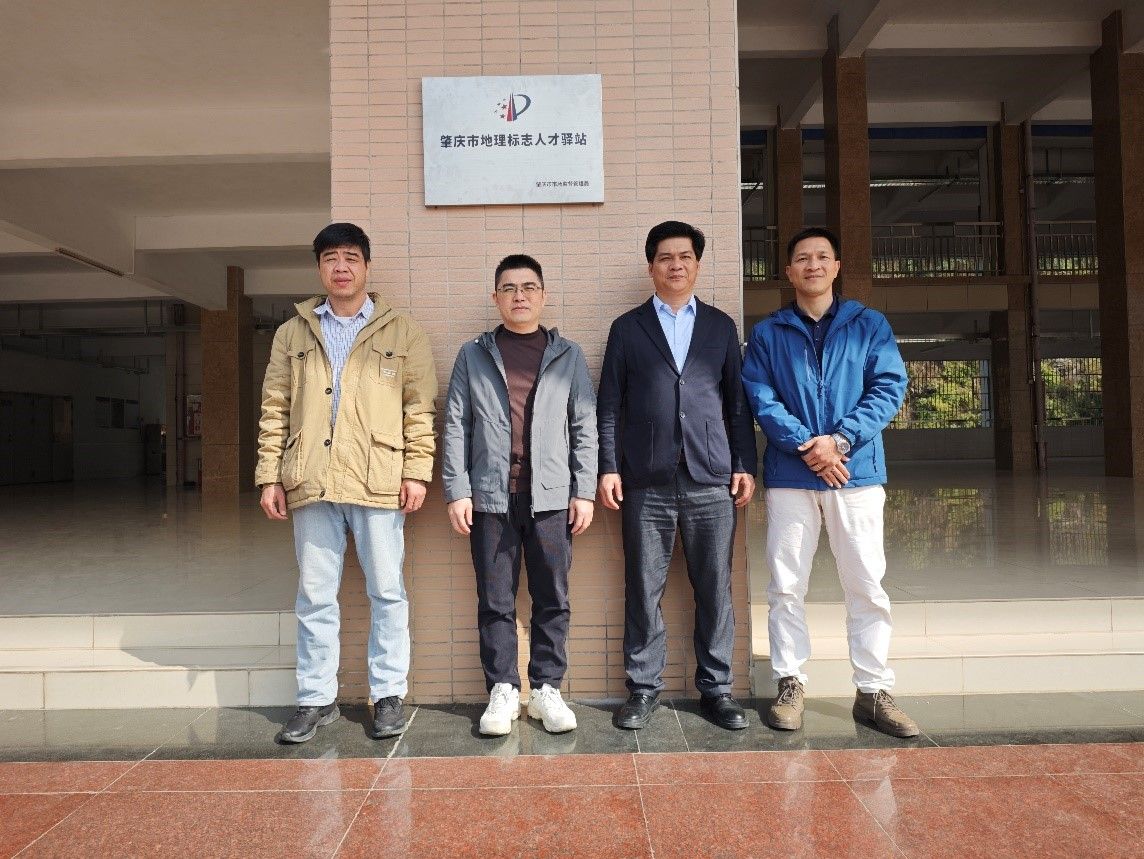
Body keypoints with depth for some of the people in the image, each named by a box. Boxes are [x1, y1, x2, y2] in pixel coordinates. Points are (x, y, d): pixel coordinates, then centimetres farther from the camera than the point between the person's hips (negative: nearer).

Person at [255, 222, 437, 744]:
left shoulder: (401, 332, 7)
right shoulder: (292, 333, 14)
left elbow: (420, 407, 1)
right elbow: (275, 408, 11)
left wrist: (417, 471, -7)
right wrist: (269, 475, 4)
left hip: (377, 481, -2)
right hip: (311, 483, 3)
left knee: (387, 592, 4)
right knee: (314, 597, 10)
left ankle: (388, 696, 19)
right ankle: (316, 699, 23)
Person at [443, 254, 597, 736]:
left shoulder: (567, 355, 9)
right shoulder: (473, 355, 9)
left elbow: (584, 427, 6)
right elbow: (456, 427, 5)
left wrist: (584, 491, -1)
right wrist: (456, 491, -3)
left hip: (551, 497, 0)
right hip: (490, 497, 0)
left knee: (552, 599, 6)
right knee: (495, 601, 6)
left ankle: (546, 688, 19)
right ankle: (502, 690, 18)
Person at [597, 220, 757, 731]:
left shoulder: (721, 326, 14)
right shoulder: (627, 328, 10)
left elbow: (737, 402, 12)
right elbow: (610, 405, 6)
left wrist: (744, 465, 4)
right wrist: (608, 468, -3)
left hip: (712, 480, 1)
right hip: (646, 482, -1)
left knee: (714, 590, 6)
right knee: (643, 590, 4)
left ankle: (716, 689, 19)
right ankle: (643, 688, 18)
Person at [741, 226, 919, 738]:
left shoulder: (869, 325, 9)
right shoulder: (767, 333, 9)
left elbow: (890, 387, 0)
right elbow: (760, 399, -1)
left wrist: (839, 438, -13)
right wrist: (806, 445, -14)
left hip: (857, 471, 0)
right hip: (789, 475, 0)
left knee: (867, 586, 2)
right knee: (786, 587, 4)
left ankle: (873, 691, 14)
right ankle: (789, 685, 17)